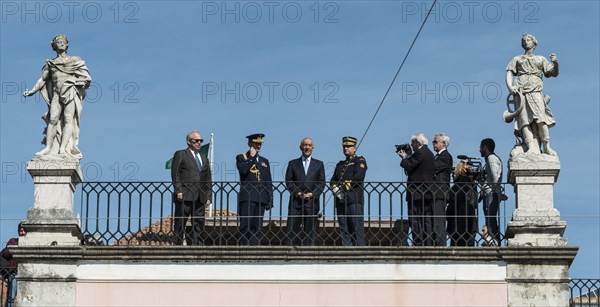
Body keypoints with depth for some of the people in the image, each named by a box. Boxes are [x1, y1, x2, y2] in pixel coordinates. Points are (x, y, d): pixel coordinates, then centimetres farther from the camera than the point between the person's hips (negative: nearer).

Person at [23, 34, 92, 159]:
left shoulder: (75, 61, 14)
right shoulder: (50, 63, 19)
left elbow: (86, 76, 9)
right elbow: (43, 79, 19)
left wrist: (86, 81, -14)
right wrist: (32, 91, 8)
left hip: (71, 92, -2)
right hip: (57, 94, 2)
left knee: (68, 119, -13)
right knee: (53, 119, -11)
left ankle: (63, 148, -22)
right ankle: (48, 148, -15)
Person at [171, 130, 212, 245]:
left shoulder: (204, 159, 23)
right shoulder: (180, 154, 6)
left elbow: (208, 179, 20)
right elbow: (175, 174, -3)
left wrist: (209, 196, 9)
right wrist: (178, 191, -13)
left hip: (200, 198, 6)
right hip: (185, 197, -5)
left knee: (199, 225, 1)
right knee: (180, 225, -4)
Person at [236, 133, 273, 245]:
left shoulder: (264, 161, 21)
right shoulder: (241, 158, 6)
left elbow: (268, 182, 19)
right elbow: (243, 170, -16)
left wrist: (270, 199, 11)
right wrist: (251, 157, -8)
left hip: (261, 198, 5)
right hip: (247, 197, -5)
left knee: (257, 227, 2)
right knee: (246, 226, -9)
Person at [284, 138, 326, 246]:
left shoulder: (319, 164, 15)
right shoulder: (293, 164, 13)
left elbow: (322, 183, 7)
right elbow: (288, 181, 5)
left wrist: (312, 194, -9)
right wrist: (297, 193, -10)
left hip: (312, 202, 1)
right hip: (296, 202, -1)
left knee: (310, 232, 0)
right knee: (291, 230, -6)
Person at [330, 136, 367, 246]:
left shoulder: (360, 161, 8)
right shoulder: (340, 164, 27)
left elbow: (359, 177, -9)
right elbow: (333, 181, 18)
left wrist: (345, 185, -7)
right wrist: (335, 188, -4)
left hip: (354, 200, -6)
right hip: (341, 200, 6)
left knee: (357, 228, -11)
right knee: (344, 229, 1)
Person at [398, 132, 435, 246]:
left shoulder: (419, 153, -12)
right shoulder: (430, 153, 17)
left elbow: (409, 166, -15)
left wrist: (404, 158, 1)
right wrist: (407, 157, 14)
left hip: (417, 192, -9)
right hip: (428, 192, 9)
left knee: (415, 219, -7)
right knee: (427, 219, 9)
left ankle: (418, 243, -10)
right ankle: (428, 243, 9)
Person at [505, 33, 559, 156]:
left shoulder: (541, 59, 27)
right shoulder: (517, 59, 28)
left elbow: (554, 73, 20)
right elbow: (509, 74, 14)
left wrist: (556, 63, -2)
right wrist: (510, 87, -6)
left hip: (535, 91, 0)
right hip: (520, 91, 0)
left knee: (540, 119, -21)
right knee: (524, 119, -18)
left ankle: (546, 147, -22)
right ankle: (531, 147, -29)